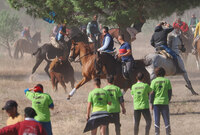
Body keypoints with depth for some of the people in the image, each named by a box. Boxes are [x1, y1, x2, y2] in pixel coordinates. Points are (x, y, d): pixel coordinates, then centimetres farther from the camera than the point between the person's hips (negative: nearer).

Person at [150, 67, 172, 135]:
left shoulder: (154, 81, -3)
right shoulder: (167, 81, 1)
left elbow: (152, 93, -5)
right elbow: (170, 92, 2)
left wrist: (151, 103, 1)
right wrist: (168, 100, 16)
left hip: (156, 102, 0)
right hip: (165, 102, 0)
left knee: (157, 120, 5)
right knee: (166, 120, 7)